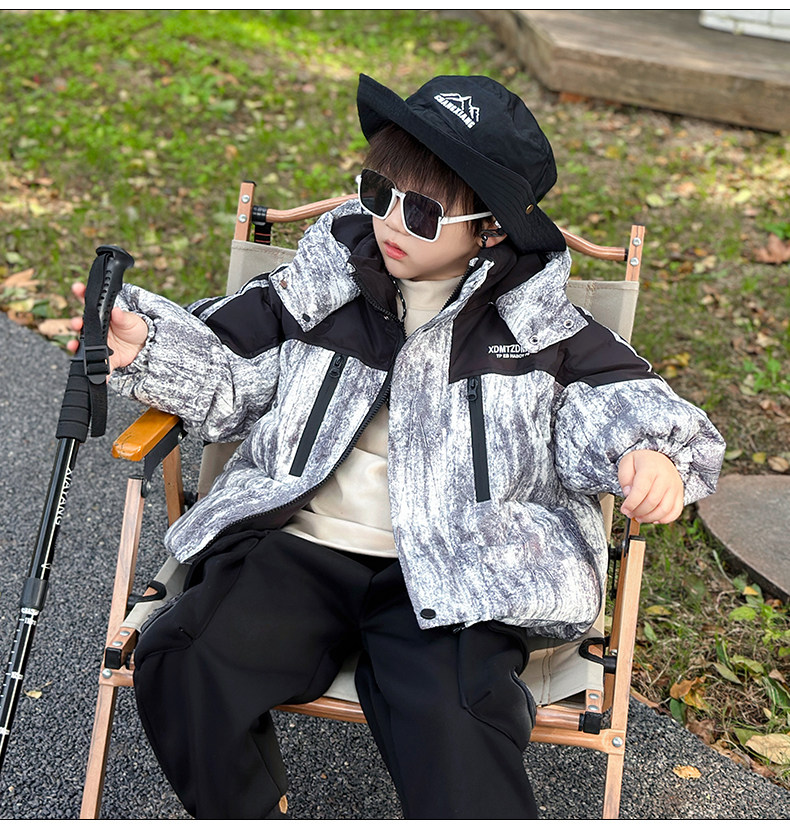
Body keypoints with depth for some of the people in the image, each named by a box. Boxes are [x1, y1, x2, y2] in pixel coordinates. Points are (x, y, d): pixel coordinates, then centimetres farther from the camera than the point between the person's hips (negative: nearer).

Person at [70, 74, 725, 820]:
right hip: (301, 546, 3)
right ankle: (248, 815, 10)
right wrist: (144, 344, -2)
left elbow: (615, 400, 2)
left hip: (451, 573, -2)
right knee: (183, 662, -19)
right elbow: (228, 370, 16)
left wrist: (652, 455, -20)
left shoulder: (533, 320, 5)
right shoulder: (323, 278, 10)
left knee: (452, 730, -29)